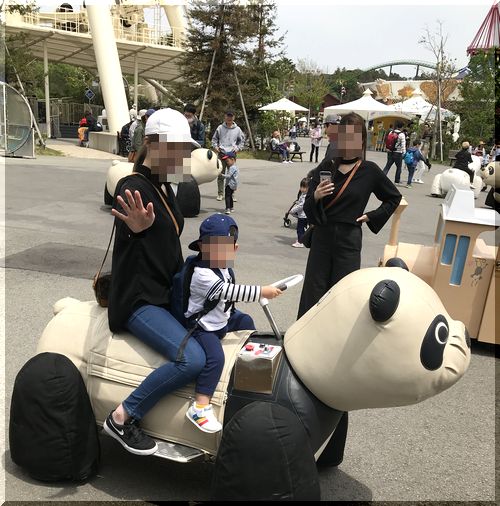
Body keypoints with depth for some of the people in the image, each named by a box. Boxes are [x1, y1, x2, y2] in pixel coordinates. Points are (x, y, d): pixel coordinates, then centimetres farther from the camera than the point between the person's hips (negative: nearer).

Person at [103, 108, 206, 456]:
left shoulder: (164, 188, 13)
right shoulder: (133, 187, -15)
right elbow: (127, 231, -35)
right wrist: (137, 228, -57)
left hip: (166, 293, 10)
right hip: (138, 301, -10)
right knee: (193, 360, -28)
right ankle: (123, 418, -9)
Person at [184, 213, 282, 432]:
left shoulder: (222, 267, 3)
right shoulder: (202, 274, -28)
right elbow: (228, 291, -33)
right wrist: (261, 291, -33)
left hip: (222, 319, 10)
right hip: (203, 328, -10)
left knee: (245, 320, 25)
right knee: (216, 357, -28)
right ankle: (199, 408, -27)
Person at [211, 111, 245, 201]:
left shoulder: (237, 129, 5)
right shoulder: (220, 128, 4)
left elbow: (242, 141, 15)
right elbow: (214, 138, 13)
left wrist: (238, 148, 1)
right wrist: (215, 146, -3)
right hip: (221, 153, 0)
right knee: (220, 175, 2)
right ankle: (220, 194, 10)